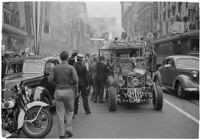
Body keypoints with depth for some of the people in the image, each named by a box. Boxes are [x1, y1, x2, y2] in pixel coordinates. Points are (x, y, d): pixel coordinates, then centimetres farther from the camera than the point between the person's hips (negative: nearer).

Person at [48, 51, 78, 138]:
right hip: (68, 91, -2)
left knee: (60, 113, 7)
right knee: (69, 111, 15)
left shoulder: (55, 68, 0)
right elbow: (75, 80, -16)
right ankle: (68, 130, 11)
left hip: (58, 91, 2)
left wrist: (57, 84, 7)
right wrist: (70, 83, 4)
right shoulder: (71, 68, -7)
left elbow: (50, 79, -7)